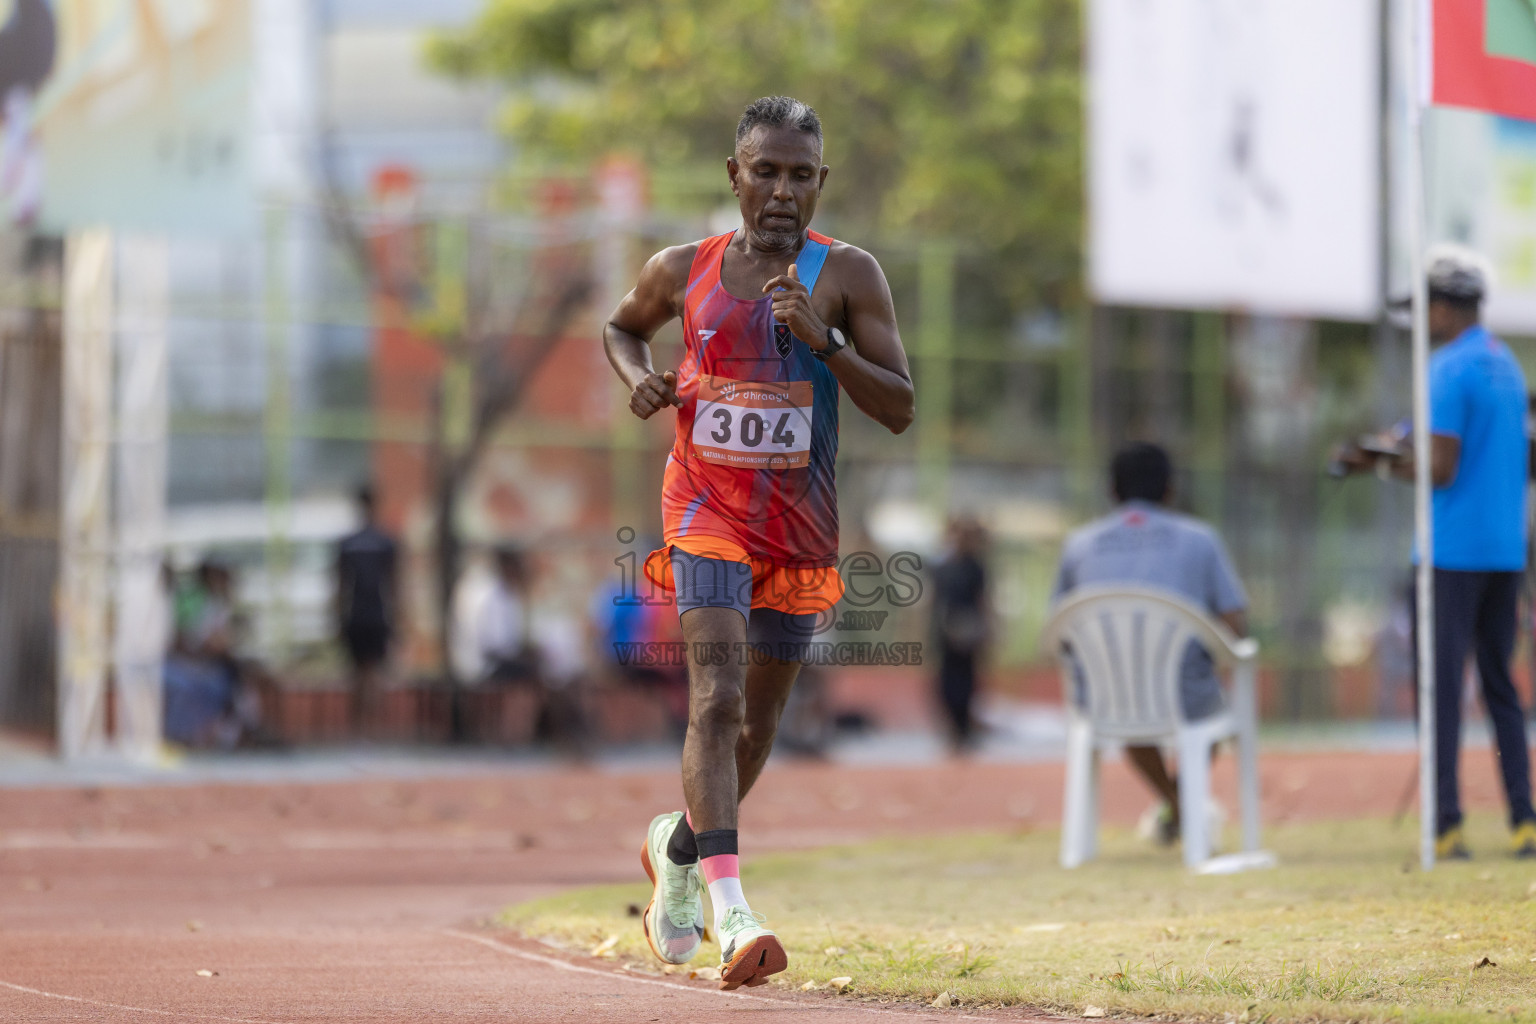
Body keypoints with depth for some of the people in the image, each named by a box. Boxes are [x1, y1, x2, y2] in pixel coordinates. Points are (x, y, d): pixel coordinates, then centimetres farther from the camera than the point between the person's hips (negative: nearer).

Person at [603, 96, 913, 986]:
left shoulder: (846, 276, -4)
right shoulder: (685, 271, 2)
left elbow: (900, 410, -8)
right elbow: (623, 325, 23)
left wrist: (823, 341, -23)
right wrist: (639, 377, 1)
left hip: (802, 528, 1)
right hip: (707, 512, -1)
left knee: (758, 721, 14)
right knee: (717, 695, -22)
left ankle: (677, 847, 43)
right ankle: (730, 911, -31)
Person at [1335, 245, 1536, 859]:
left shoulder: (1450, 370, -13)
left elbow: (1440, 469, -19)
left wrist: (1383, 461, -4)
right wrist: (1399, 451, 16)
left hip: (1453, 550, -8)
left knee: (1440, 686, -4)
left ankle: (1446, 826, -8)